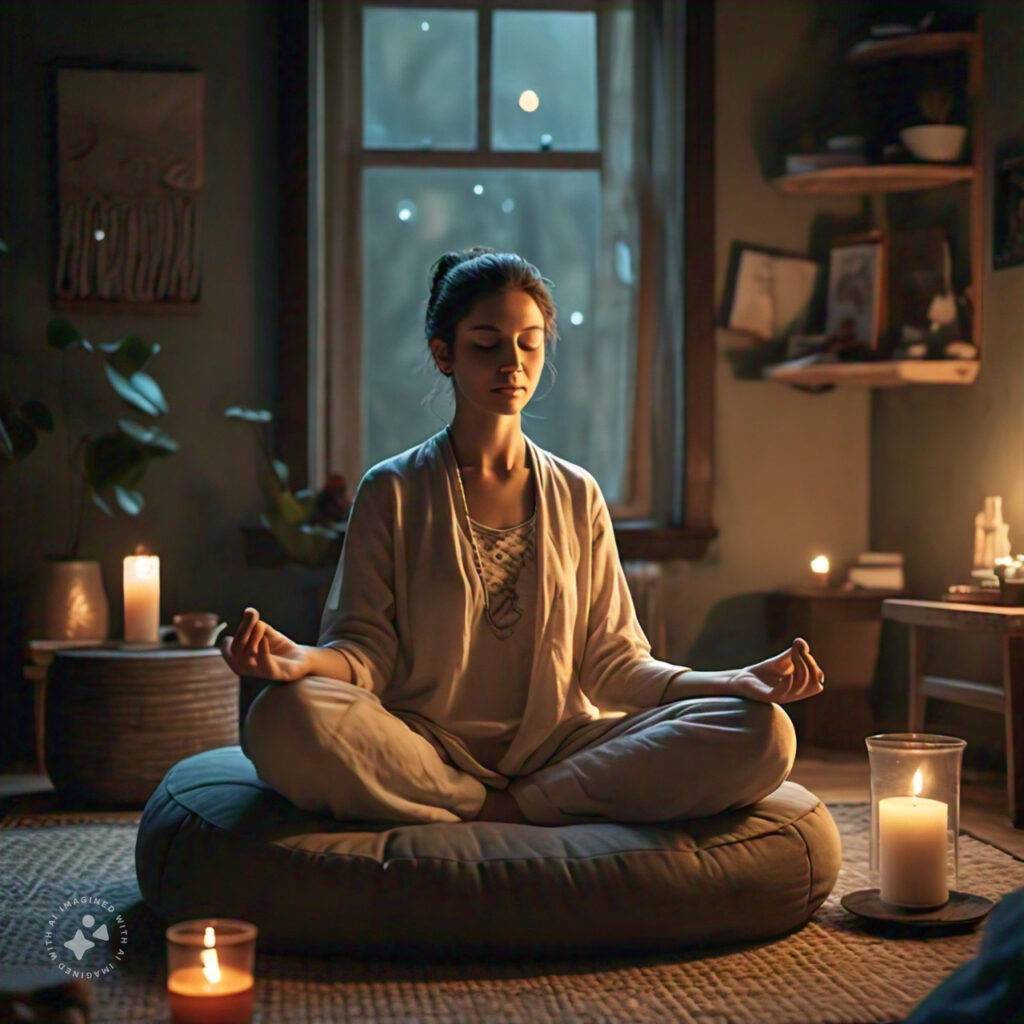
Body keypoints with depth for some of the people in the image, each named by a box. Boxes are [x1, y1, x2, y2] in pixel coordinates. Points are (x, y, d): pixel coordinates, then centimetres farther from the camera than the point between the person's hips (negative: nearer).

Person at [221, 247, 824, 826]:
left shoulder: (578, 497, 14)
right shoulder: (392, 493, 8)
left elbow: (614, 665, 10)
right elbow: (367, 647, 1)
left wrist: (745, 680, -6)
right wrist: (304, 660, -24)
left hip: (560, 750, 3)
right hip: (426, 752, -2)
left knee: (763, 735, -22)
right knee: (284, 719, -35)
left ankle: (510, 807, -17)